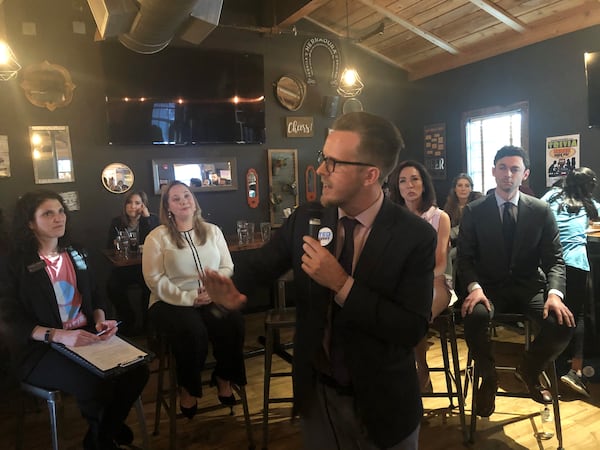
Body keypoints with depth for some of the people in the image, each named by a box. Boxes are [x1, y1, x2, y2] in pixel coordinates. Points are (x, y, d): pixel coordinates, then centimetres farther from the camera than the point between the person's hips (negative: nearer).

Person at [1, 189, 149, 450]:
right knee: (94, 384, -30)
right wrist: (58, 335, -26)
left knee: (137, 370, -17)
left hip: (86, 336, 5)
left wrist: (101, 321, -6)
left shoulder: (76, 254, 11)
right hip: (41, 348, -5)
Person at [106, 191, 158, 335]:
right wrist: (117, 244, -14)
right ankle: (127, 320, -2)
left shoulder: (152, 220, 1)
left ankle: (147, 322, -7)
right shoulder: (116, 222, 8)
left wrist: (147, 218, -18)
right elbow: (109, 247, 10)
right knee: (112, 286, -26)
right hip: (123, 267, 2)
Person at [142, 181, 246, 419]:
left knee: (233, 322, -26)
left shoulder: (212, 231, 11)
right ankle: (187, 388, -3)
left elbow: (227, 267, 8)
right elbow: (154, 278, -8)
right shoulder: (157, 236, 0)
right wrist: (189, 298, -18)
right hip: (171, 302, -3)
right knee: (193, 330, -33)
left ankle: (223, 377, 1)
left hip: (211, 299, 3)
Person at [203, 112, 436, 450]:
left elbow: (413, 330, -23)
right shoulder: (305, 219, -8)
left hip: (382, 404, -2)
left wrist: (342, 284, -30)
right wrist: (234, 287, -23)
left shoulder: (415, 235, -20)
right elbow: (261, 266, -1)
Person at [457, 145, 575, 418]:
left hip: (530, 287, 2)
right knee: (474, 317, -34)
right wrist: (474, 287, -23)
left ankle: (528, 371, 9)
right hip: (489, 287, -2)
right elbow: (465, 257, -3)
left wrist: (554, 293, -19)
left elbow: (555, 259, 0)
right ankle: (489, 377, -1)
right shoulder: (474, 211, -2)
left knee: (563, 322, -26)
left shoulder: (541, 211, 2)